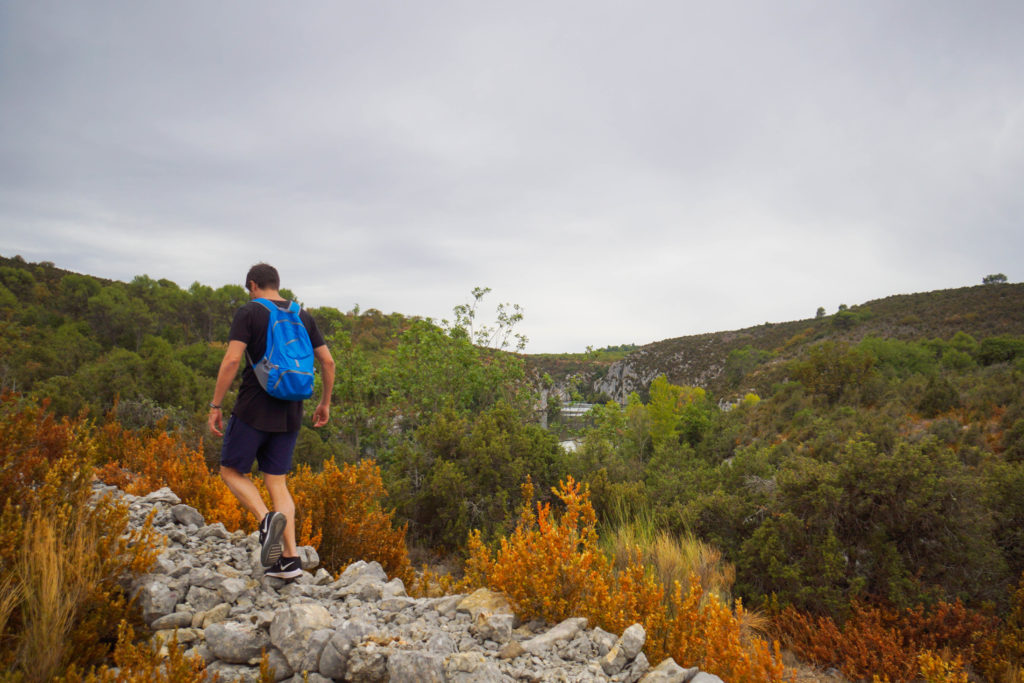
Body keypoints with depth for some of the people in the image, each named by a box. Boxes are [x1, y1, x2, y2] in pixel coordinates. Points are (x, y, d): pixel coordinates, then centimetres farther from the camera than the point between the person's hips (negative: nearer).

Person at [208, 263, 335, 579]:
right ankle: (290, 559, 4)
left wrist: (215, 405, -8)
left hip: (254, 410, -5)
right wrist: (325, 403, 19)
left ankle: (267, 519, -15)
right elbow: (327, 362, 9)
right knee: (277, 482, 10)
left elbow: (231, 360, -14)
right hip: (289, 413, 5)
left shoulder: (248, 313, -4)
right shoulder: (302, 317, 11)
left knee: (231, 471, 11)